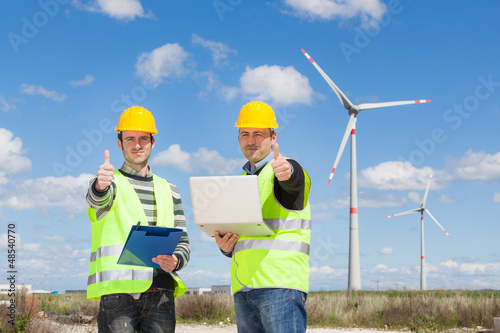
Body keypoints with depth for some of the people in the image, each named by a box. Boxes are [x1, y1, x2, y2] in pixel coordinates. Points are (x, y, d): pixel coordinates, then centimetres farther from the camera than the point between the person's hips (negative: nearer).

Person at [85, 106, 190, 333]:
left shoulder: (169, 191, 19)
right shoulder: (108, 182, 9)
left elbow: (183, 243, 17)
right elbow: (98, 197, -16)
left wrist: (175, 261, -6)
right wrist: (101, 185, -41)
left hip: (160, 294, 3)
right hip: (117, 292, -3)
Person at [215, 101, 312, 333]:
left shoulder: (287, 171, 1)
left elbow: (294, 180, -26)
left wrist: (287, 171, -50)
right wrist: (225, 247, 5)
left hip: (280, 285, -7)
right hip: (243, 287, 7)